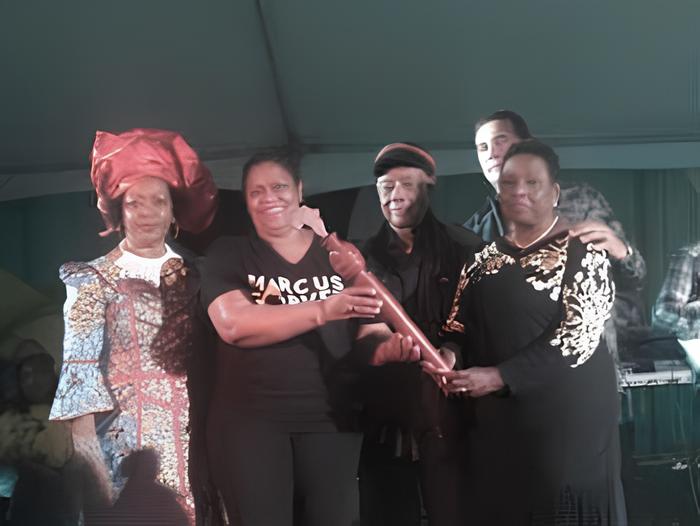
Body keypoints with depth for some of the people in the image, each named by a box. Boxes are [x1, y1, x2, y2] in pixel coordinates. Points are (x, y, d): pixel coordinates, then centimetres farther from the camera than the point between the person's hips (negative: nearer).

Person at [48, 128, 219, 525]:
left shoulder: (192, 276, 10)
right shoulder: (93, 280, -1)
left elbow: (210, 363, 11)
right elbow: (80, 370, -7)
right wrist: (87, 454, -14)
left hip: (186, 442, 4)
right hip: (121, 444, -3)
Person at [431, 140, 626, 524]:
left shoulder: (582, 252, -5)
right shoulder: (483, 260, 12)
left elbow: (580, 334, -14)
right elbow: (459, 327, 15)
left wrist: (499, 377, -18)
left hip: (570, 412, -5)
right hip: (498, 416, 5)